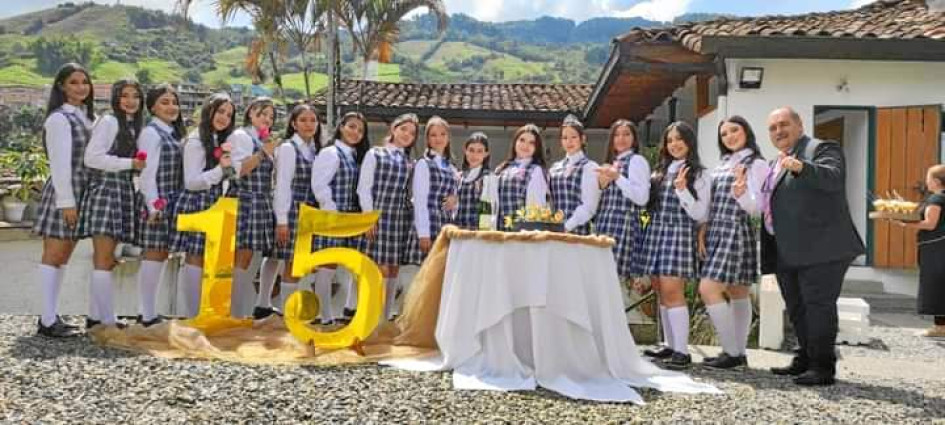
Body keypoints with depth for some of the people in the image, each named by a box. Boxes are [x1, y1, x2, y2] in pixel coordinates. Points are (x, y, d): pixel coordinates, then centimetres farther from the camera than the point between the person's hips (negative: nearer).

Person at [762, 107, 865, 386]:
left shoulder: (821, 149, -5)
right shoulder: (777, 163, 22)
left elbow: (832, 177, -25)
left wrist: (801, 168, -40)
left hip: (821, 248, -9)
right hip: (788, 253, 9)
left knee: (818, 306, -6)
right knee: (797, 309, 15)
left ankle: (823, 368, -1)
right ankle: (806, 360, 26)